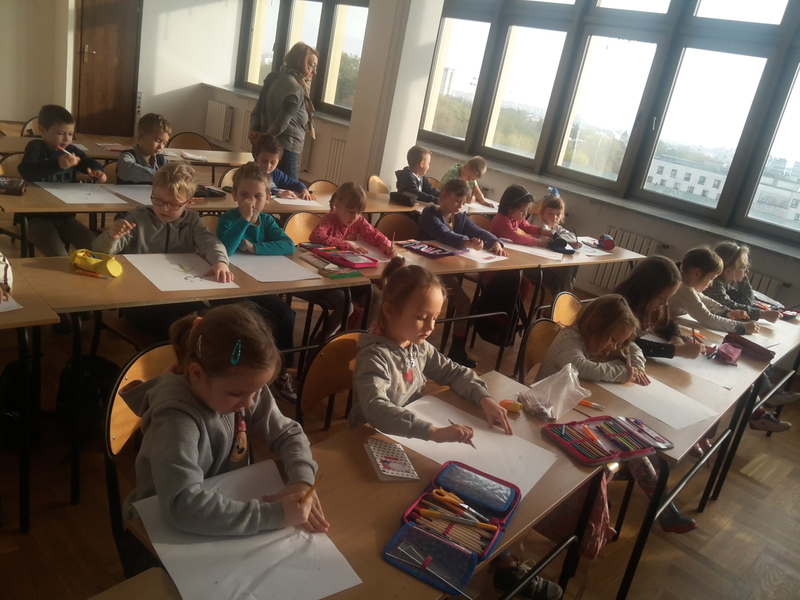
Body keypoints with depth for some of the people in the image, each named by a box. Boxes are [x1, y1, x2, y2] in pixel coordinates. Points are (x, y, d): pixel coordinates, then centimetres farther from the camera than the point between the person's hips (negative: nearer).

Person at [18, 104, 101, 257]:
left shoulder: (72, 150, 8)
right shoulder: (35, 147, -7)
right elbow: (26, 171, -25)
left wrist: (97, 172, -11)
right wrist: (58, 164, -40)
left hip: (66, 216, 5)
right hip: (39, 217, -5)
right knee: (59, 256, -26)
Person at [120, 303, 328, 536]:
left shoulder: (243, 388, -12)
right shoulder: (176, 417, -28)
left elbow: (289, 433, -2)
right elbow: (183, 505, -38)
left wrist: (303, 480, -19)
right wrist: (273, 514, -36)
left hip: (225, 514, 5)